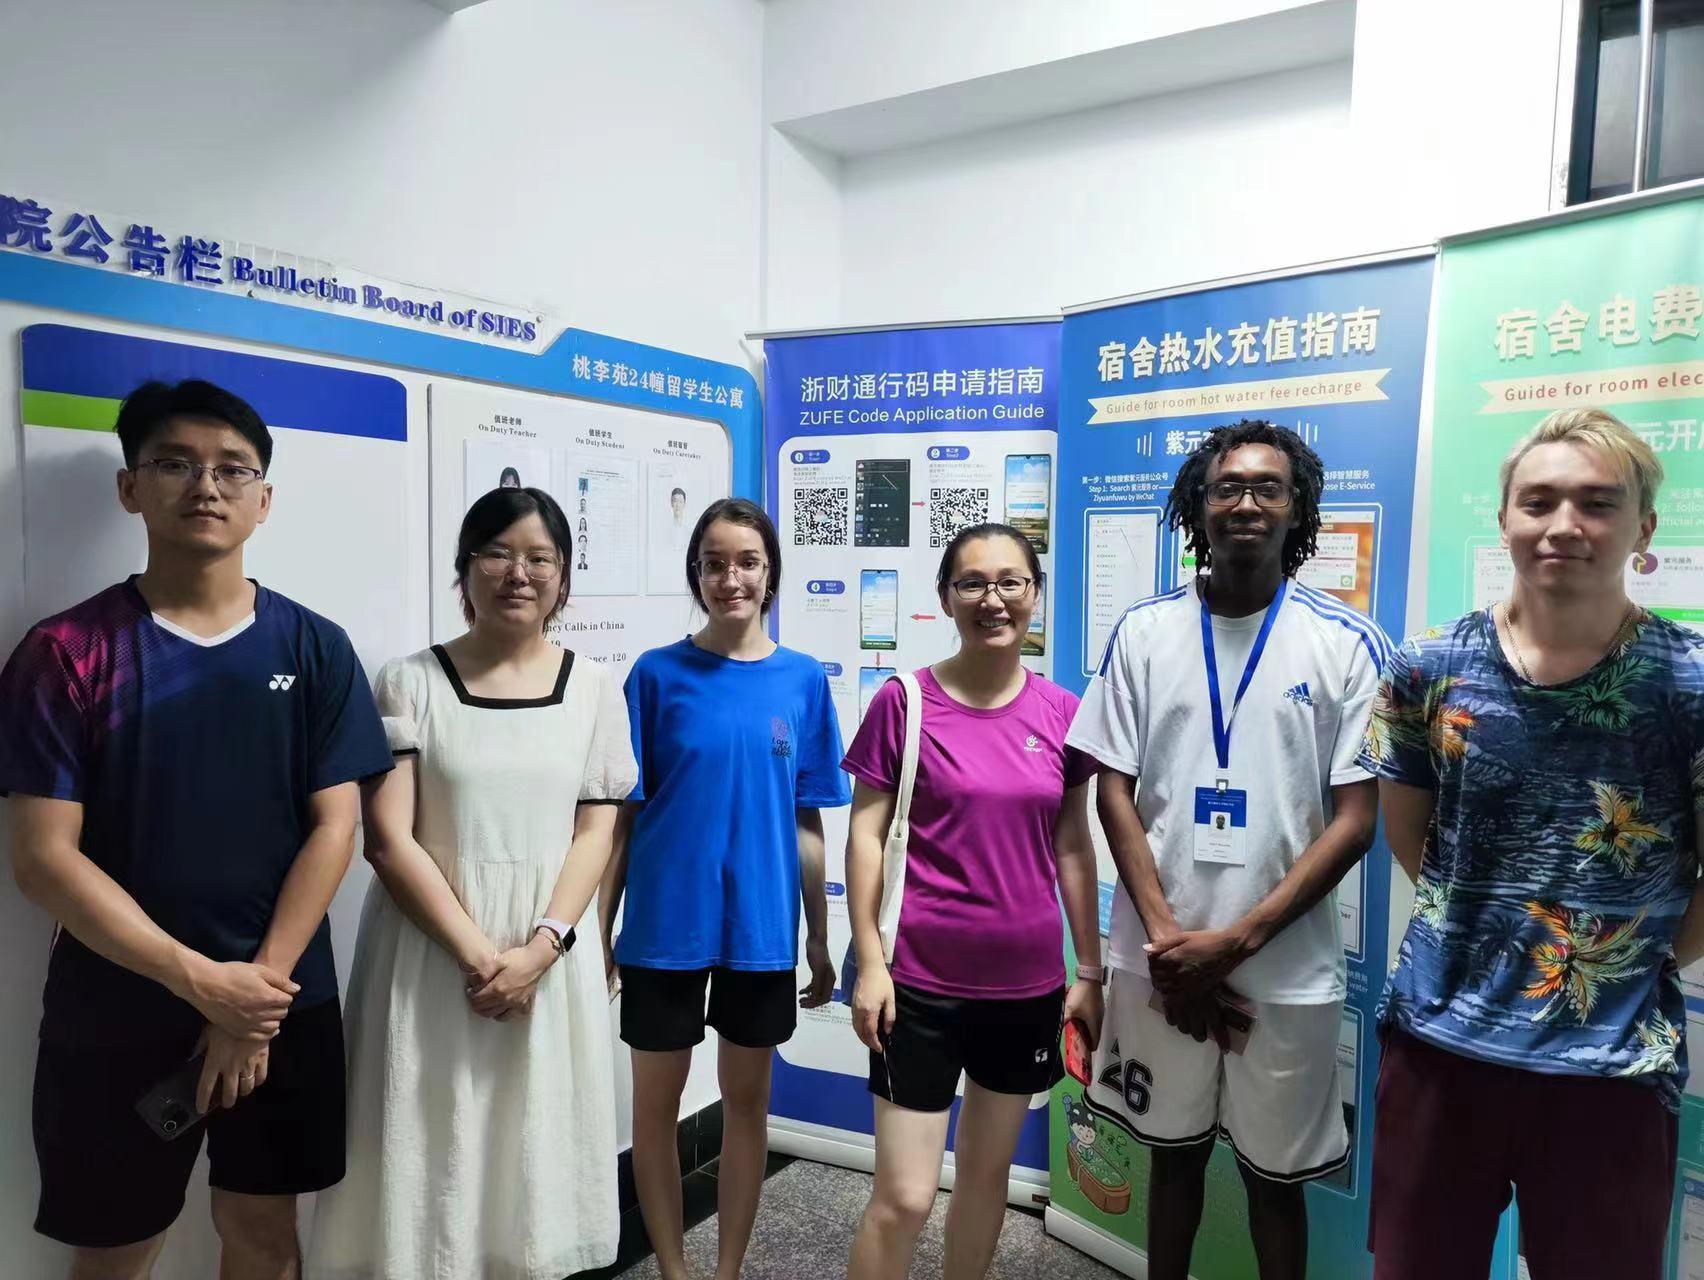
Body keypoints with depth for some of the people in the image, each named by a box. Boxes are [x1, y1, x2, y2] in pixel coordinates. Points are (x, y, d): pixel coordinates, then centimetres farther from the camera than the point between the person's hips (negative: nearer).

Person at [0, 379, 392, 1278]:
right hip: (115, 1014, -1)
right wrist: (201, 982, -16)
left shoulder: (313, 648, -2)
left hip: (281, 1003, 1)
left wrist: (258, 991, -11)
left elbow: (334, 827, -4)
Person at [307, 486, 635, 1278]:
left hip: (548, 958, 2)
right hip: (433, 953, -1)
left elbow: (595, 833, 1)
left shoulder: (593, 690, 4)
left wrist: (540, 947, -12)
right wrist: (477, 952, -14)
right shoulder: (411, 682, -2)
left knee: (533, 1147, 12)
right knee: (432, 1149, 7)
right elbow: (389, 838, -8)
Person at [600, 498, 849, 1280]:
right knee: (656, 1101, 12)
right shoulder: (656, 674, -5)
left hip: (761, 924, 1)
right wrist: (598, 928, -2)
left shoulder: (803, 681, -1)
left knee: (747, 1097, 14)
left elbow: (806, 822, 3)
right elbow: (622, 814, -1)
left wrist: (820, 940, 5)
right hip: (665, 922, -1)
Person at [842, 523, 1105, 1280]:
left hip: (1028, 982, 4)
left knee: (988, 1171, 20)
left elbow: (1073, 847, 7)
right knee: (903, 1197, 2)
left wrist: (1089, 970, 7)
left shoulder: (1061, 713, 0)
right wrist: (870, 962, -10)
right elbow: (866, 834, -6)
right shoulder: (904, 702, -9)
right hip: (923, 981, -3)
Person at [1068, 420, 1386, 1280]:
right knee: (1174, 1150, 19)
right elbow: (1113, 790, 0)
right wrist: (1165, 937, -9)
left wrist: (1235, 942, -12)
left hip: (1286, 971, -1)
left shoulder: (1348, 643, -4)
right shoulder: (1145, 631, 1)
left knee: (1275, 1173, 16)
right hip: (1161, 960, 1)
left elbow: (1356, 818, -7)